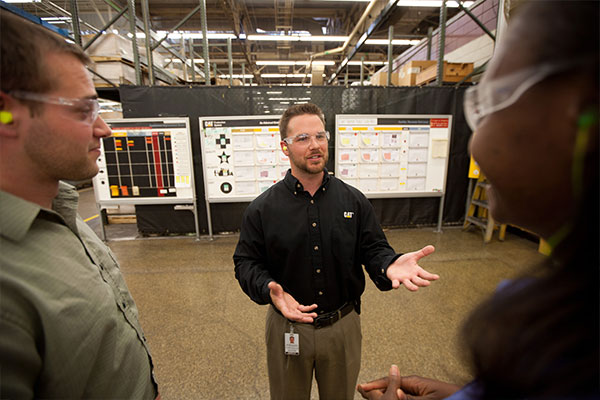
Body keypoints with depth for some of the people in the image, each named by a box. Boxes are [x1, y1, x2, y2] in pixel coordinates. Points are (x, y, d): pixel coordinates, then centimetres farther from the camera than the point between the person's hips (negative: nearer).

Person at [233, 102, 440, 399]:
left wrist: (390, 265, -25)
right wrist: (269, 289, -26)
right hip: (288, 328, -1)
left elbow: (374, 249, -3)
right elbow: (246, 262, -7)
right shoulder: (262, 208, -11)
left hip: (343, 327, 2)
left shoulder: (354, 201, -7)